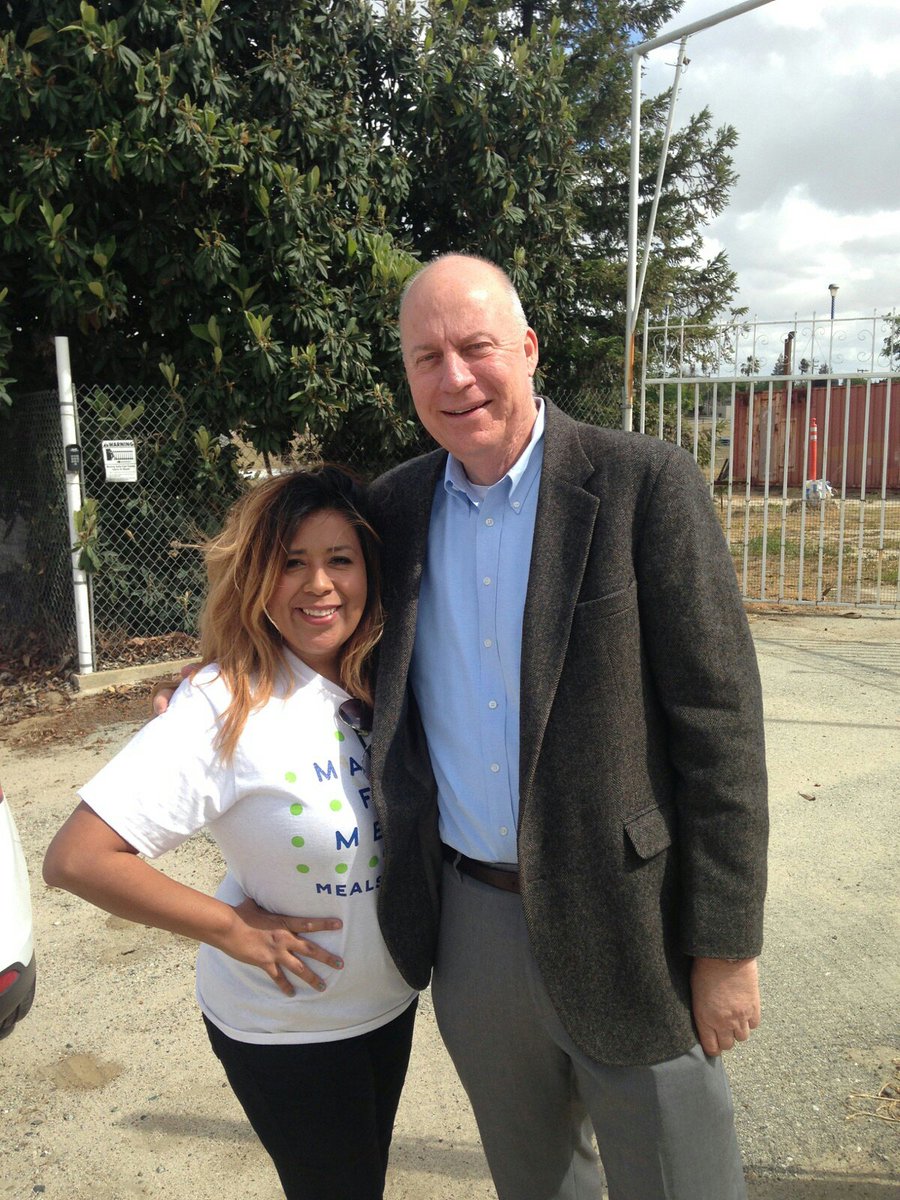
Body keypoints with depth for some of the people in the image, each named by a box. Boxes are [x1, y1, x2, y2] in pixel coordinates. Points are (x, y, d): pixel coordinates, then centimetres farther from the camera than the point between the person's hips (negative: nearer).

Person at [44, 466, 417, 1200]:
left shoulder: (384, 683, -8)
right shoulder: (225, 706, -26)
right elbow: (76, 860, -28)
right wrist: (234, 931, -22)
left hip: (390, 999, 6)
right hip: (284, 1025, -5)